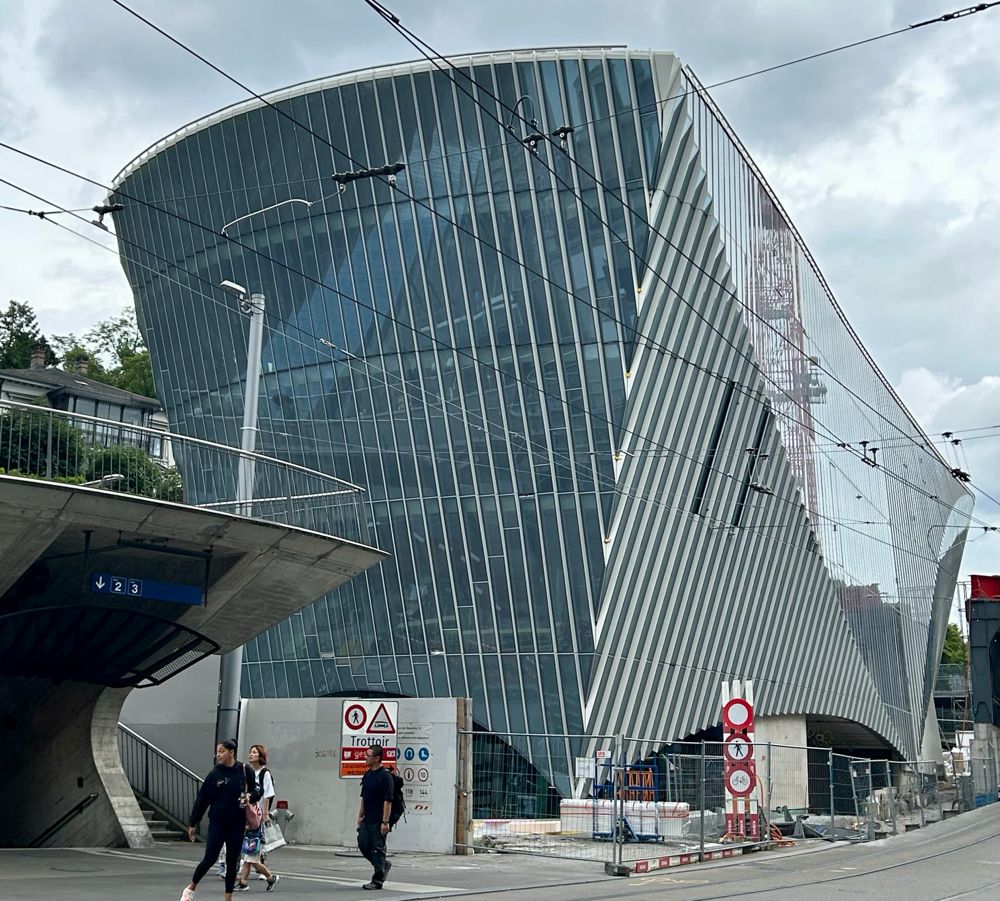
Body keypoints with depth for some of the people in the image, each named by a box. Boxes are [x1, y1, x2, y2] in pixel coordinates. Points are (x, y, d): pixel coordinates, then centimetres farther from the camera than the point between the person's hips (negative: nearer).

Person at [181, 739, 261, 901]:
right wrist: (192, 823, 3)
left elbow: (257, 791, 7)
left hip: (237, 824, 1)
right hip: (217, 822, -1)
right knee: (210, 858, -5)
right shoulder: (214, 775, -3)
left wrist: (250, 796, -16)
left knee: (232, 861, 6)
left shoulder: (245, 771, -1)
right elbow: (202, 800, 1)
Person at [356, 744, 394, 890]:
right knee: (363, 845, 8)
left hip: (378, 820, -8)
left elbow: (388, 800, -17)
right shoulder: (368, 774, 11)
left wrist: (385, 821, -21)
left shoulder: (385, 776, -14)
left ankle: (377, 880, 6)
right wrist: (360, 815, 18)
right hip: (367, 819, 8)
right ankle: (383, 865, 29)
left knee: (378, 848, -2)